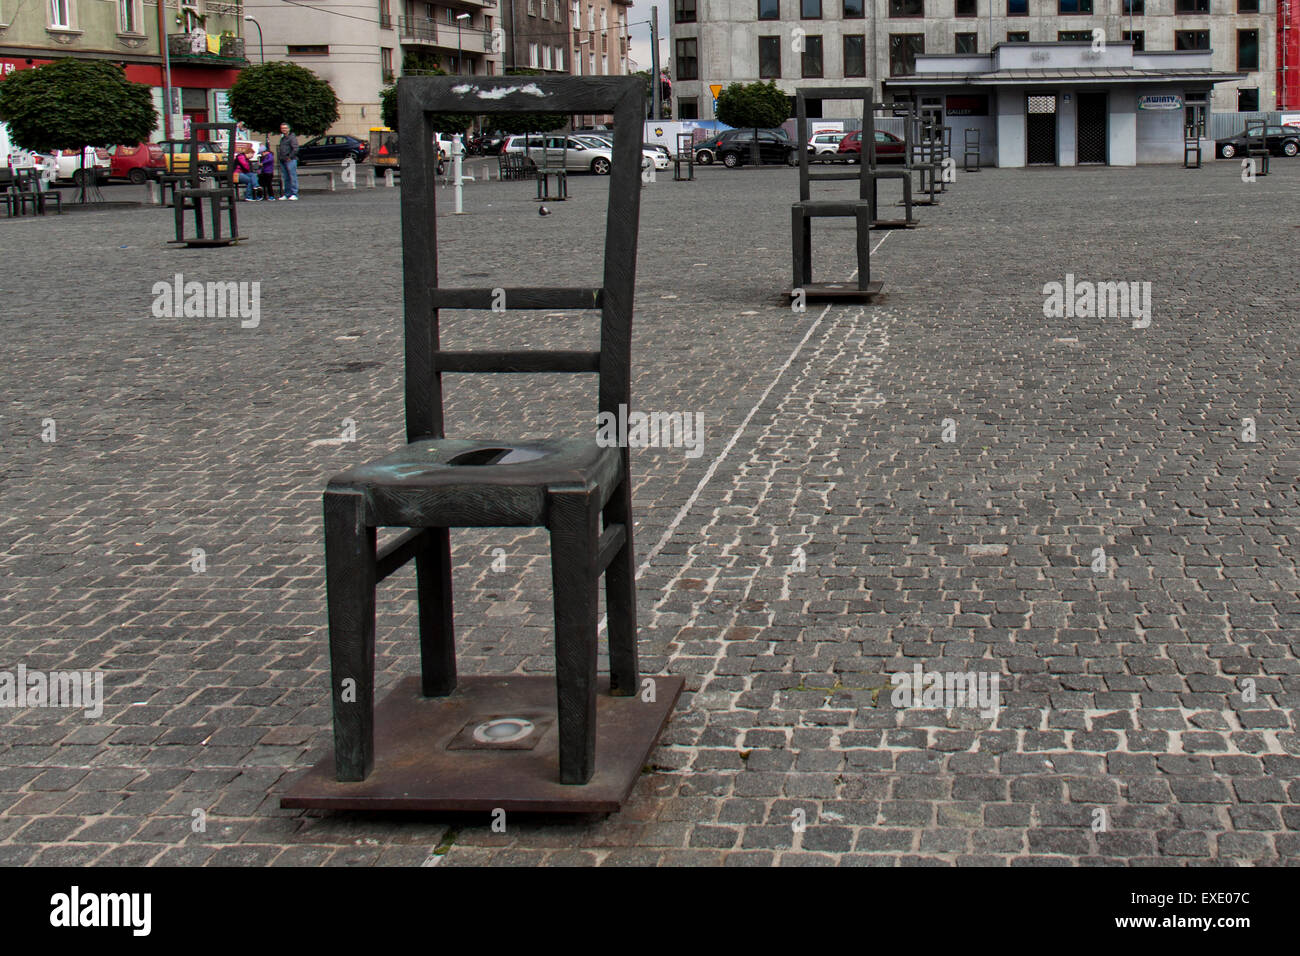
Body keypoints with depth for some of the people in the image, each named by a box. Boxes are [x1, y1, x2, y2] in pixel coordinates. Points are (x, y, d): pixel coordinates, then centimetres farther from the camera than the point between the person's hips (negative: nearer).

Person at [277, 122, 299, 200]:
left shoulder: (292, 137, -4)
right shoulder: (282, 138, 22)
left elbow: (295, 149, -13)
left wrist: (290, 157, -15)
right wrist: (279, 158, 16)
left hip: (290, 160, -8)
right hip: (282, 161, 8)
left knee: (293, 177, -8)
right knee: (285, 178, 8)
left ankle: (294, 194, -9)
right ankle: (287, 194, 12)